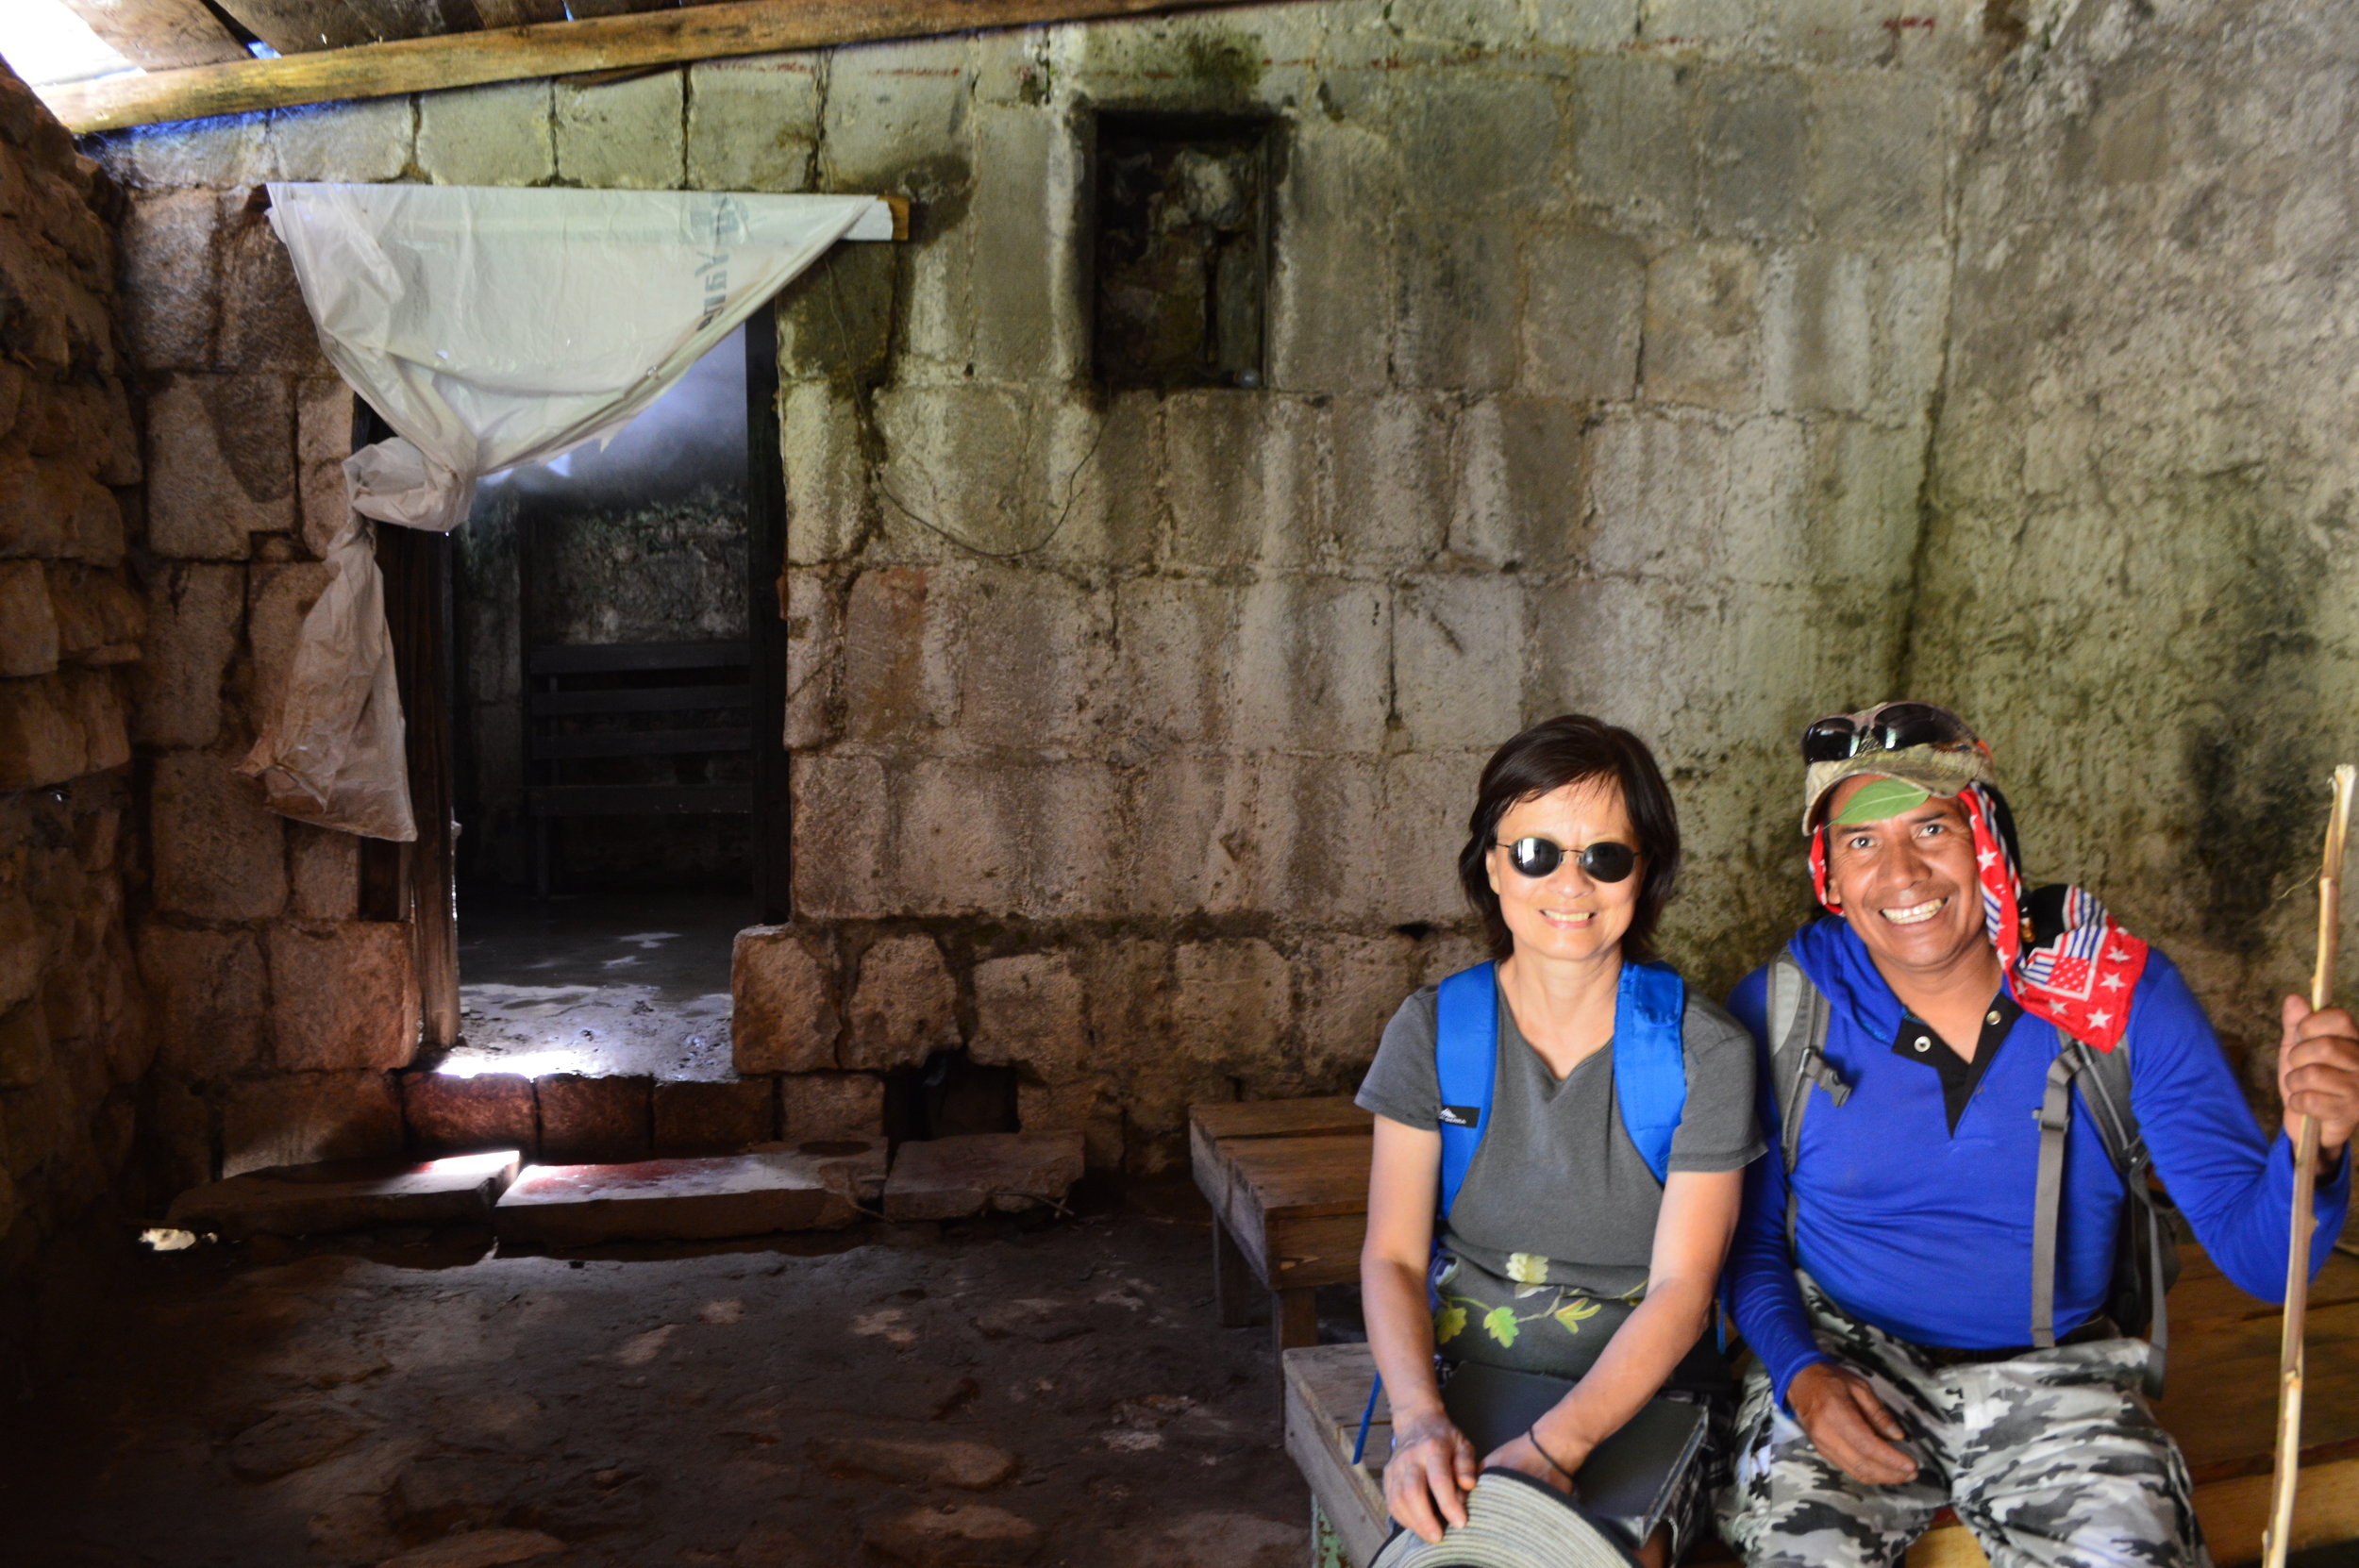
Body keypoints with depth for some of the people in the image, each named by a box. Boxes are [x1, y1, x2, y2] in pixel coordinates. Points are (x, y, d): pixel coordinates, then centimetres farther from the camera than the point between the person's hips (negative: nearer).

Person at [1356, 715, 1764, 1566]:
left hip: (1645, 1396, 0)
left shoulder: (1705, 1051, -5)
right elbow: (1391, 1257, -3)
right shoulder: (1431, 1030, -1)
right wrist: (1420, 1418, -22)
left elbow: (1680, 1289, -10)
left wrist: (1555, 1444, -24)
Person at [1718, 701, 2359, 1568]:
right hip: (1843, 1357, -1)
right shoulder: (1777, 1009, -7)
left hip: (2055, 1375, 1)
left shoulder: (2125, 996, -7)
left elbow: (2255, 1253, -7)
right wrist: (1799, 1372, -14)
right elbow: (1746, 1237, 4)